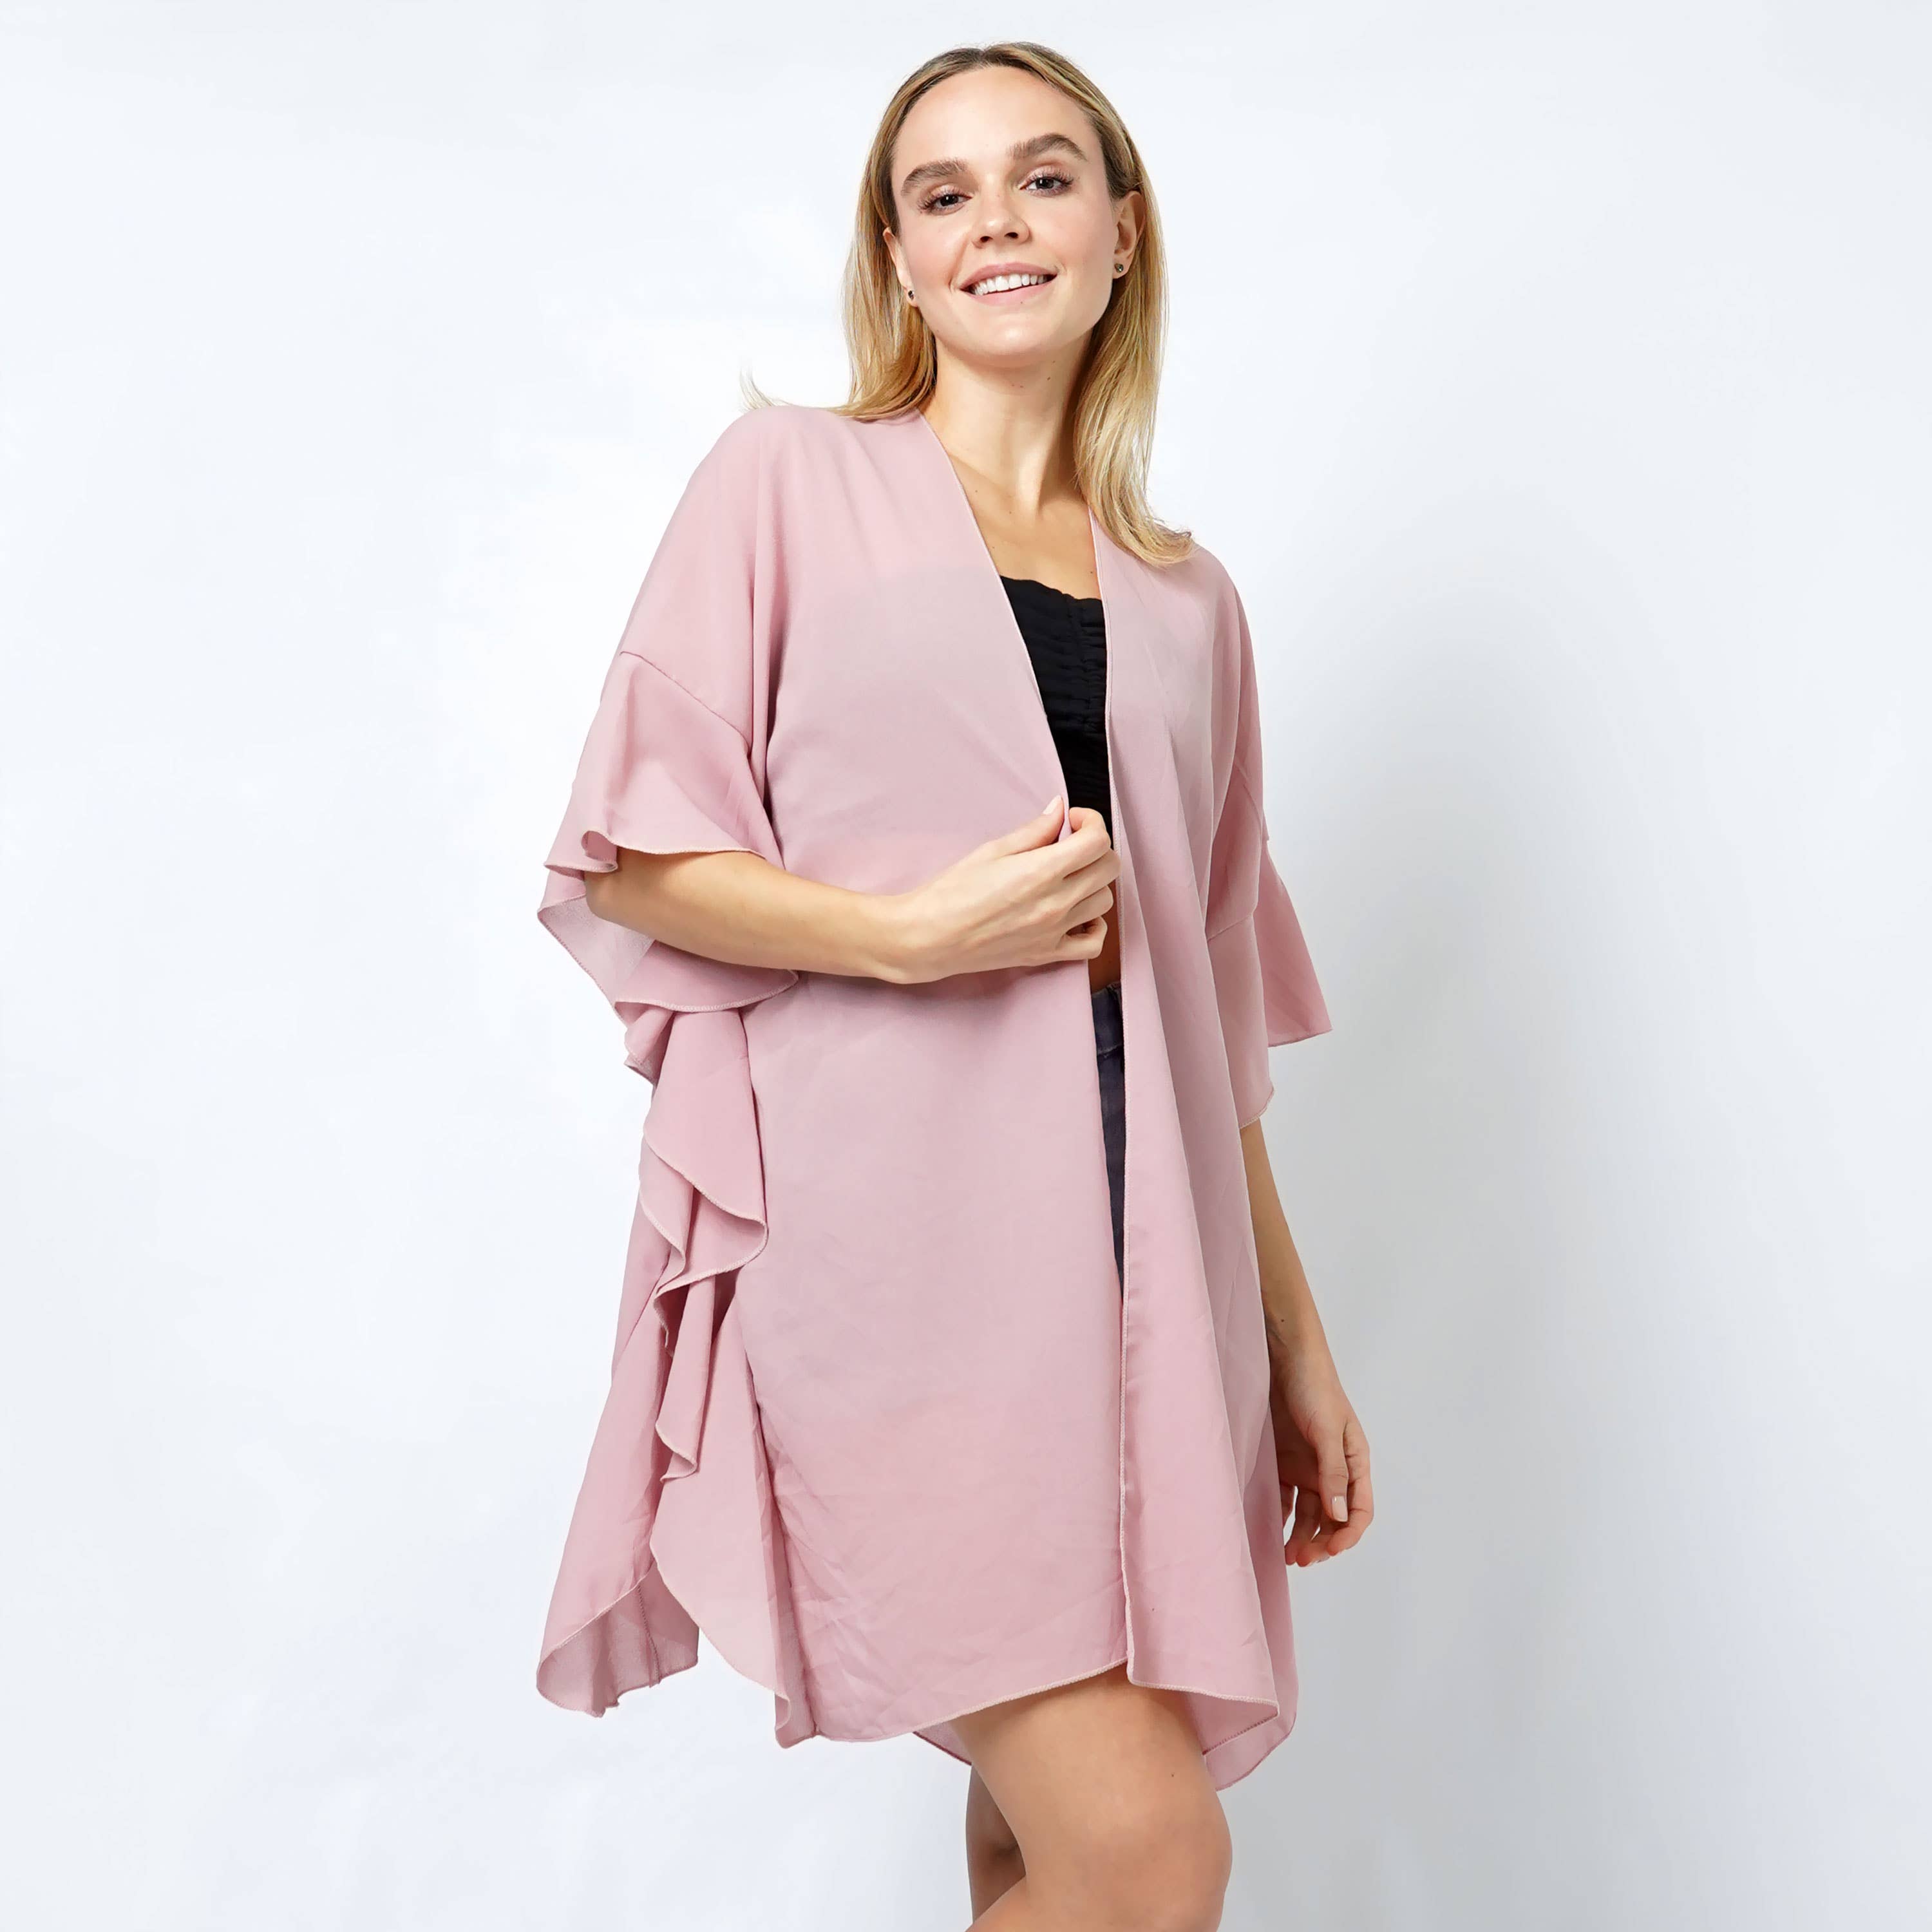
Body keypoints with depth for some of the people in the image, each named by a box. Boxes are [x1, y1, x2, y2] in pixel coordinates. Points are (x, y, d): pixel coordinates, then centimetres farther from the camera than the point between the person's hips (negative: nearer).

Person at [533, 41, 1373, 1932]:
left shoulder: (1184, 599, 17)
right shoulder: (791, 479, 6)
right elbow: (630, 857, 1)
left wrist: (1298, 1343, 15)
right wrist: (916, 929, -14)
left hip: (1135, 1258, 4)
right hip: (893, 1231, -4)